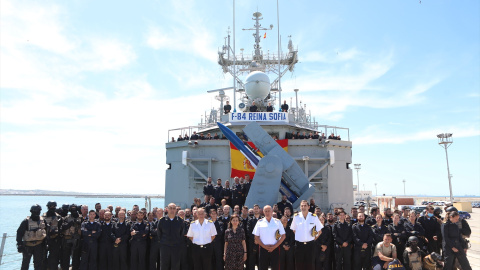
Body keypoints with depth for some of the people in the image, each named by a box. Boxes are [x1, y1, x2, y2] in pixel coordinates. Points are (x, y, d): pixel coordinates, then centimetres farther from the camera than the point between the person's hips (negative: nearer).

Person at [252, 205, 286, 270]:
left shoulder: (277, 222, 3)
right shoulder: (260, 222, 3)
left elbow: (283, 236, 2)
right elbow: (256, 237, 3)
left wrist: (274, 246, -7)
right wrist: (265, 246, -7)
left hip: (275, 248, 0)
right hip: (263, 248, 0)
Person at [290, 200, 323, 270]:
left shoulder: (314, 217, 0)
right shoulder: (296, 217, 0)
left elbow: (319, 230, 9)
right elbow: (293, 230, 10)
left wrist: (315, 238, 2)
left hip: (310, 244, 0)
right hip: (299, 244, 0)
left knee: (310, 264, 4)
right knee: (299, 264, 4)